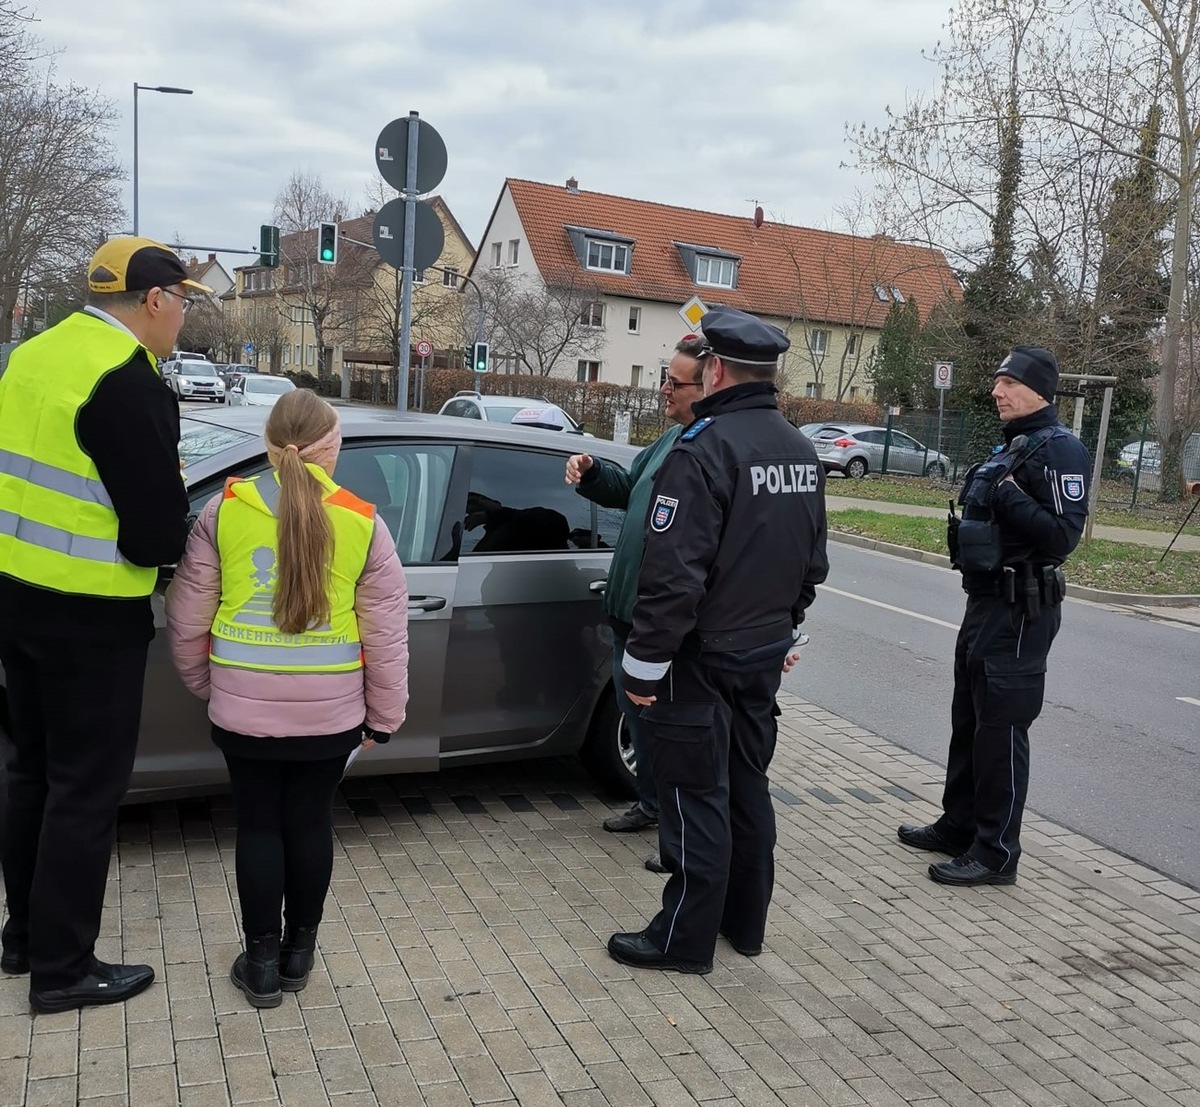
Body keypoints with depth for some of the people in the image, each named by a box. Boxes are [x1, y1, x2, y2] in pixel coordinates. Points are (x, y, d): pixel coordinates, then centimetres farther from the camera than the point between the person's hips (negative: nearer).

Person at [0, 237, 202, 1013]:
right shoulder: (128, 380, -20)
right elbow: (158, 531, -21)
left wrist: (156, 510, 9)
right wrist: (180, 534, 2)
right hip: (88, 617, -8)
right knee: (86, 790, 5)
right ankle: (63, 969, 17)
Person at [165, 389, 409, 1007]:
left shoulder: (225, 509, -5)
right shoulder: (361, 522, -6)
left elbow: (186, 619, 0)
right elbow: (386, 633, -2)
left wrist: (204, 685, 16)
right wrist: (384, 716, 9)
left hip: (243, 710, 0)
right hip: (330, 713, 0)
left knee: (258, 826, 12)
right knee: (310, 824, 14)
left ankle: (262, 962, 20)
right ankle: (299, 951, 27)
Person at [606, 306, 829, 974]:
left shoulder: (705, 449, -21)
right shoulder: (802, 451, 7)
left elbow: (672, 575, -24)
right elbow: (813, 562, 17)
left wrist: (644, 664, -16)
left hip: (702, 661, -8)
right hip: (764, 655, 8)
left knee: (696, 796, 2)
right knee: (747, 786, 18)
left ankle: (685, 940, 13)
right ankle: (746, 922, 31)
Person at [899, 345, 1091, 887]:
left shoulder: (1060, 449, -14)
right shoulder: (1012, 447, 15)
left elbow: (1063, 534, -23)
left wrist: (1008, 498, -26)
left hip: (1020, 613, -10)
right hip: (985, 603, 10)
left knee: (1001, 729, -3)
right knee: (968, 720, 17)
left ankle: (996, 852, 7)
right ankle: (960, 826, 30)